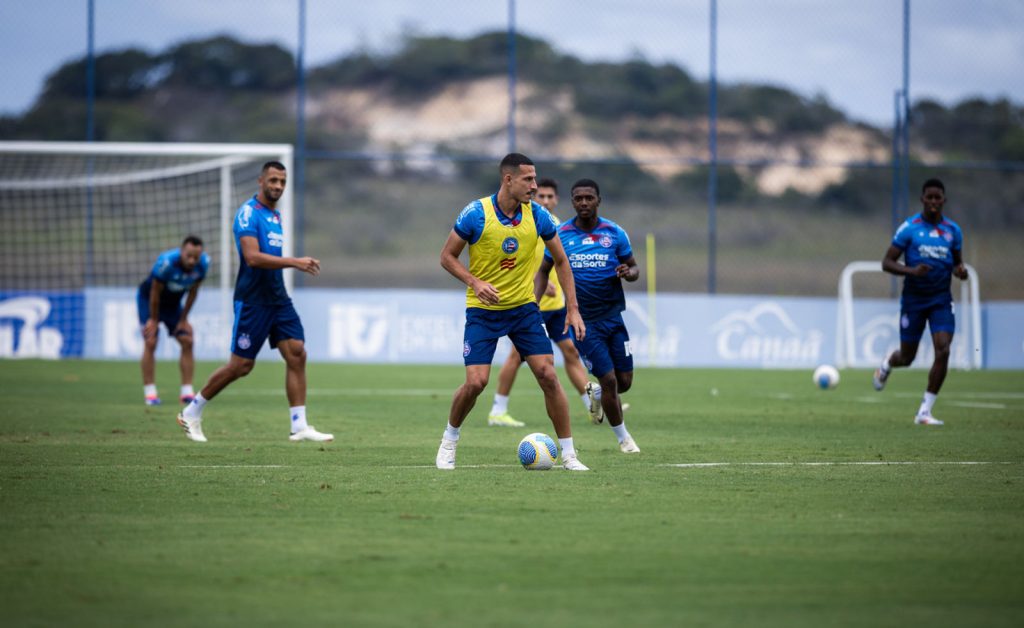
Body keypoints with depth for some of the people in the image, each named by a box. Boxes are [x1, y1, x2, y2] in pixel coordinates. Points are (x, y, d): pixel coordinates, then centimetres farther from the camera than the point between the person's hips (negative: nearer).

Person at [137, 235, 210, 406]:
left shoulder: (203, 263, -21)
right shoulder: (166, 262, -37)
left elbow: (192, 292, -6)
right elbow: (155, 293, -23)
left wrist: (183, 319, -2)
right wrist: (154, 320, -13)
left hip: (173, 302, 5)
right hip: (148, 300, -5)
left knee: (187, 342, -5)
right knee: (150, 343, -15)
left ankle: (187, 392, -3)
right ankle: (150, 393, -14)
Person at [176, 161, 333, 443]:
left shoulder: (275, 215, 14)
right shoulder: (248, 213, -13)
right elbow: (252, 257, -25)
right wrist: (295, 262, -27)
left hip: (277, 300, 8)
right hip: (252, 301, -8)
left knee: (297, 354, -4)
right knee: (241, 365, -3)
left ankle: (299, 427, -4)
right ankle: (191, 413, 13)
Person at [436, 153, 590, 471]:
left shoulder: (537, 215, -6)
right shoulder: (476, 214, -16)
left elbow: (560, 260, 7)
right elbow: (447, 257, -5)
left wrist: (572, 308, 1)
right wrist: (475, 283, -22)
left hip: (524, 308, 3)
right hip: (482, 311, -3)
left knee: (548, 376, -8)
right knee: (476, 382, -13)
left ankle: (568, 454, 1)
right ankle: (449, 441, 15)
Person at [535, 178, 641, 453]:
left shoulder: (615, 233, 0)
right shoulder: (560, 234, -1)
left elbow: (634, 268, 8)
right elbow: (544, 271, 9)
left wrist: (628, 273, -17)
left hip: (612, 315, 2)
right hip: (583, 320, -2)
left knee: (624, 381, 4)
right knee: (609, 379, -7)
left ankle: (597, 396, 39)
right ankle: (623, 437, 13)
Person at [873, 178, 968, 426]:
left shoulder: (953, 230, 4)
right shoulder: (909, 228, -7)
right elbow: (887, 263, -7)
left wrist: (959, 270, -7)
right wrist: (911, 271, -24)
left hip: (941, 300, 2)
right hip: (913, 300, -2)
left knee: (943, 351, -16)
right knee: (906, 357, 6)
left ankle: (924, 412, -8)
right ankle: (887, 365, 47)